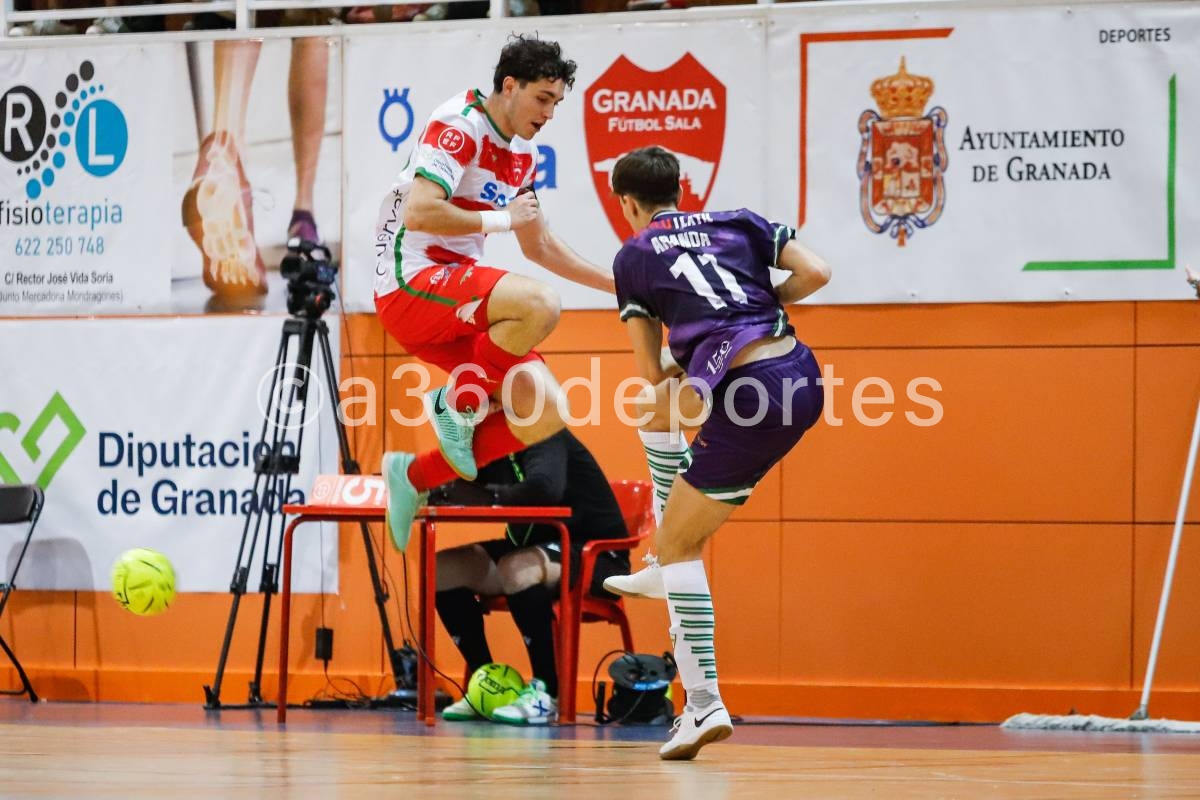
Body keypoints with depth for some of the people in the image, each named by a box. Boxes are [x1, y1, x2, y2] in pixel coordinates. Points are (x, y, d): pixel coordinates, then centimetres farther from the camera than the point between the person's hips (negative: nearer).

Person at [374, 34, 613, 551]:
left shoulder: (523, 154, 17)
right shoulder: (461, 125, -12)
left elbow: (540, 247, 28)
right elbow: (419, 213, -24)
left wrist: (619, 284, 25)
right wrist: (501, 219, -14)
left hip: (454, 304, 9)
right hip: (410, 282, -9)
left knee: (545, 417, -1)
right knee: (540, 304, -33)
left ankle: (415, 477, 11)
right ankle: (459, 402, -12)